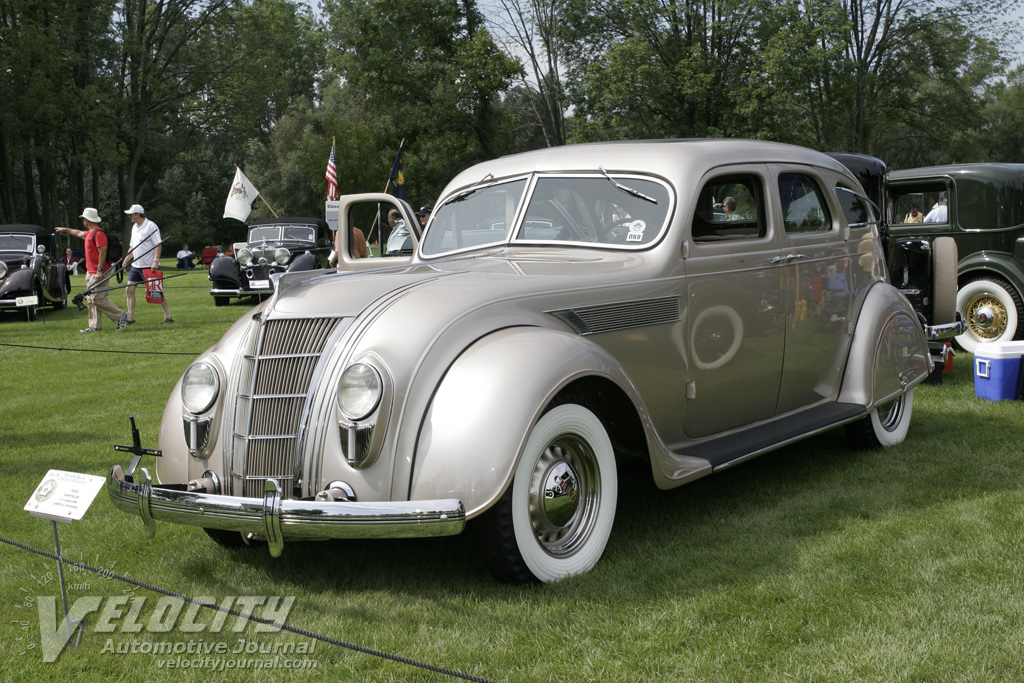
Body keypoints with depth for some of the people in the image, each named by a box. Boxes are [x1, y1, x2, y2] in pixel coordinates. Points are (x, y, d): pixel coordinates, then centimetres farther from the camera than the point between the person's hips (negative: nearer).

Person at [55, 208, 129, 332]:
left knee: (98, 299, -14)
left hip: (98, 273, -10)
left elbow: (103, 253, -21)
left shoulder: (98, 234, -16)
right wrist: (65, 230, 54)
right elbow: (79, 233, 39)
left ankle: (121, 316, -5)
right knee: (91, 300, 9)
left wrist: (99, 270, -24)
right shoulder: (89, 233, 16)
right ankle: (95, 326, 12)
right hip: (90, 272, 10)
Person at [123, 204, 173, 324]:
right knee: (129, 289, 3)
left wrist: (156, 261, -26)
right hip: (136, 265, 8)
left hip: (149, 266, -8)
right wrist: (124, 263, 18)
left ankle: (168, 316, 7)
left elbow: (158, 245, -17)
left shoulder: (151, 226, -11)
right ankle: (130, 317, 8)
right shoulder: (134, 227, 15)